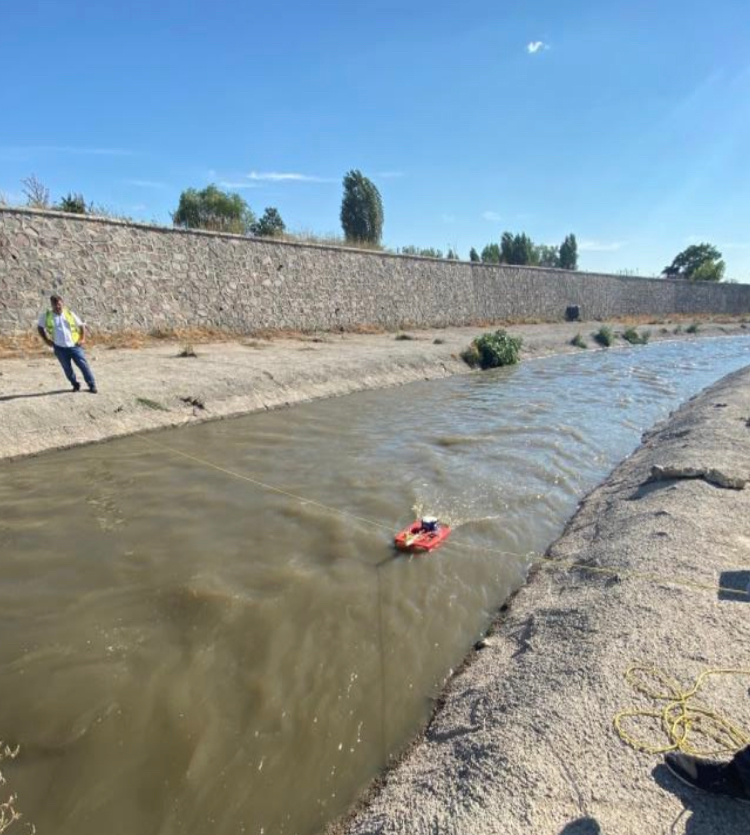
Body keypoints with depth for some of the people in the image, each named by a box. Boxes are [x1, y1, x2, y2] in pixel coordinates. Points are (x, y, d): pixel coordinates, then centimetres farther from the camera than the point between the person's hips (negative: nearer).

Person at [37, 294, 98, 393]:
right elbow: (39, 327, 14)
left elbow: (81, 325, 9)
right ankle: (75, 384, 23)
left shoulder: (70, 314, 1)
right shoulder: (46, 316, 1)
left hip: (74, 345, -1)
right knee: (67, 368, 7)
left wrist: (82, 339, 0)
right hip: (60, 348, 1)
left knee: (83, 365, -4)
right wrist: (47, 340, 6)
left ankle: (92, 385, 2)